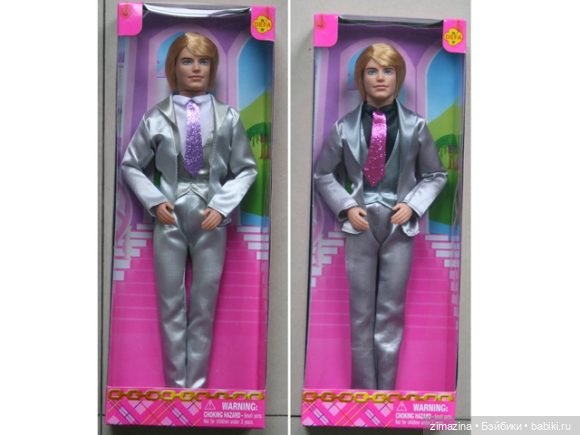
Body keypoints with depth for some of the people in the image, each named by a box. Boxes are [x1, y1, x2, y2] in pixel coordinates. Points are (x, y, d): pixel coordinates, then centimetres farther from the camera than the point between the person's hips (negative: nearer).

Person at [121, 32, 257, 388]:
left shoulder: (228, 117, -1)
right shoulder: (156, 118, -2)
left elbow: (246, 169, 3)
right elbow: (131, 165, 7)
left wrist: (222, 206, -8)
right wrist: (154, 201, -6)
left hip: (211, 219, 0)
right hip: (170, 217, 0)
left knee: (204, 307, 8)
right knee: (171, 306, 8)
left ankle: (197, 385, 22)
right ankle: (176, 384, 22)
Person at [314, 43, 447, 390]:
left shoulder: (415, 125, -1)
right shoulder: (345, 126, -1)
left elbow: (435, 175, 9)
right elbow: (323, 174, 8)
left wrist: (413, 205, -7)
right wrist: (346, 207, -6)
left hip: (399, 225, 0)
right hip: (360, 224, 0)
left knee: (391, 312, 7)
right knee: (361, 313, 7)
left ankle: (386, 389, 20)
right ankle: (364, 389, 19)